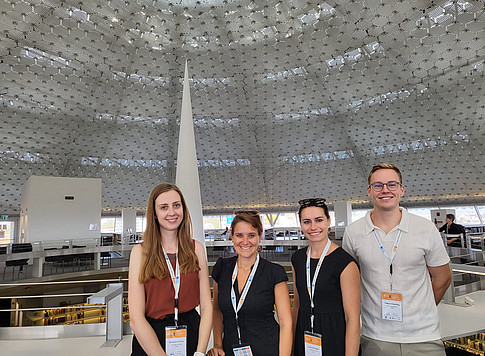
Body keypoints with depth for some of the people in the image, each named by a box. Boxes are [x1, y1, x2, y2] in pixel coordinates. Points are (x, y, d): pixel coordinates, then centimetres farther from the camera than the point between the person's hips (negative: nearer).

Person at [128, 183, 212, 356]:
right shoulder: (140, 251, -8)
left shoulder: (196, 248, -1)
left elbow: (206, 306, -3)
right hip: (149, 340, -1)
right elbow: (136, 319, -12)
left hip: (192, 335, 2)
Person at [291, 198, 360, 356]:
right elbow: (297, 303, 9)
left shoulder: (345, 262, -17)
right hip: (303, 337, 5)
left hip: (334, 339, -4)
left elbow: (353, 319, -15)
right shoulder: (297, 258, 0)